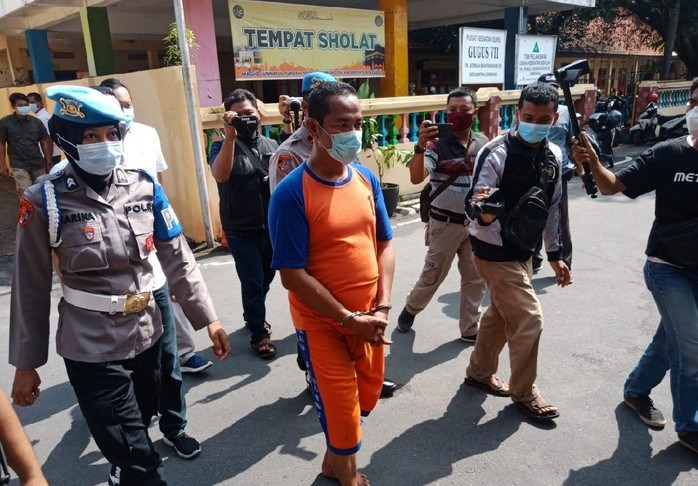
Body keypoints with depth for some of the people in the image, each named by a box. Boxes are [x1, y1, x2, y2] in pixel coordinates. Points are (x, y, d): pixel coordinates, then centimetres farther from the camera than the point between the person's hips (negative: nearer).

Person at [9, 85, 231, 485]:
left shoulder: (144, 187, -3)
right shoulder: (45, 200, -11)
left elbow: (178, 258, 0)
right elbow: (31, 287, -5)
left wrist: (208, 317, -2)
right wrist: (27, 362, 1)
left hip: (147, 334, 4)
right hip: (91, 349, -4)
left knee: (142, 422, 25)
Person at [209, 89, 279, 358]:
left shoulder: (271, 145, 7)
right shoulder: (223, 146, -6)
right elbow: (220, 175, -27)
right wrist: (231, 136, -32)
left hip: (272, 227, 5)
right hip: (242, 231, -4)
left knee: (265, 279, 19)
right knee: (252, 283, 1)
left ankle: (252, 317, 44)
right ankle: (258, 334, 20)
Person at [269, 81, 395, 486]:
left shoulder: (367, 179, -1)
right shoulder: (292, 192, -19)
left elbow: (384, 244, 4)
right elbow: (293, 275, -19)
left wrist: (382, 307, -7)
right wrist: (349, 319, -18)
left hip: (369, 319, 6)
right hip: (323, 323, -5)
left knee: (367, 396, 22)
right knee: (342, 411, 9)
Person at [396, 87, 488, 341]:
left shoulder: (483, 143, 3)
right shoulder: (437, 142, -14)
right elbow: (416, 177, -29)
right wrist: (421, 146, -44)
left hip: (476, 222, 5)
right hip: (445, 223, -5)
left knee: (475, 279, 11)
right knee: (432, 275, 7)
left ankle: (470, 329, 26)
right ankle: (410, 308, 35)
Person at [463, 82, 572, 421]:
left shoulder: (553, 155, 2)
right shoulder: (496, 153, -21)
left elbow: (552, 208, 11)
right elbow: (475, 207, -23)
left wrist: (554, 254, 13)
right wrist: (482, 212, -48)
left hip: (524, 251, 8)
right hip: (495, 252, -8)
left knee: (501, 314, 19)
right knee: (529, 320, -3)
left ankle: (479, 373, 40)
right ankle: (525, 392, 20)